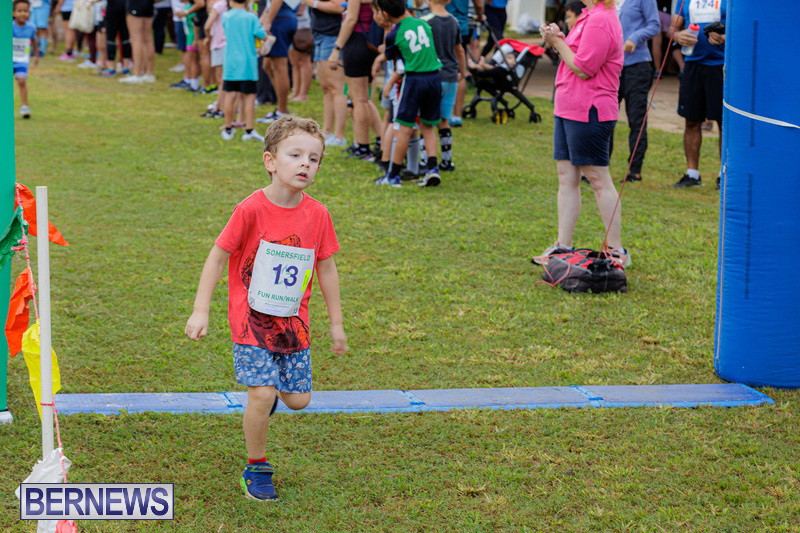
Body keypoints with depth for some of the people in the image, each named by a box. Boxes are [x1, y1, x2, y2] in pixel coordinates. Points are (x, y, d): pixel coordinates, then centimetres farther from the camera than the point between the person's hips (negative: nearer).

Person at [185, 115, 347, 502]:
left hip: (293, 322, 4)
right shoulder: (251, 209, -15)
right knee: (263, 394, -14)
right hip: (251, 320, -4)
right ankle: (257, 470, 7)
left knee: (297, 400, 4)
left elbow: (326, 268, 9)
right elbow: (217, 257, -8)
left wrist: (336, 323, 14)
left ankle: (266, 394, 40)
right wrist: (200, 310, -12)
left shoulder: (317, 215, -2)